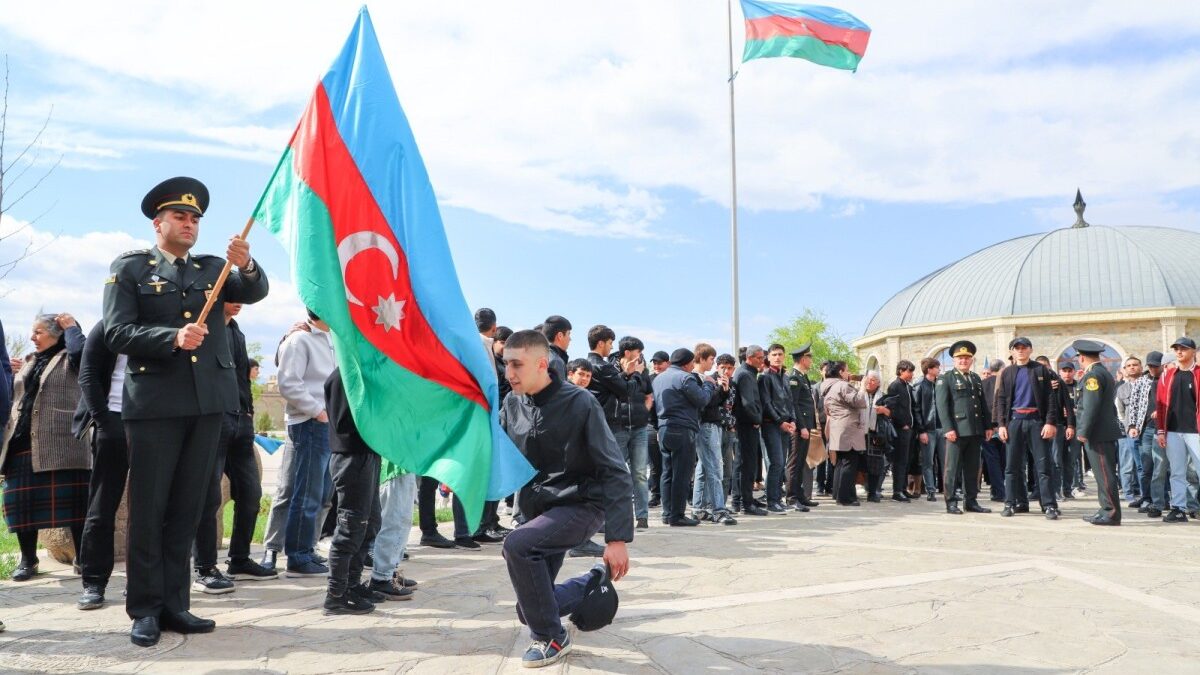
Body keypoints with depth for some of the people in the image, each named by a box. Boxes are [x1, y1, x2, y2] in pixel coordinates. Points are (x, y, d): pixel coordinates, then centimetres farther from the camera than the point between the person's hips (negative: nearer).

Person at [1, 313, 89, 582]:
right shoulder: (30, 362, 22)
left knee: (73, 502, -3)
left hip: (61, 446, -7)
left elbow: (80, 351, -22)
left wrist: (71, 326, -8)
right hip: (23, 444, 7)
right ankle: (27, 560, 20)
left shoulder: (68, 359, 1)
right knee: (23, 502, 8)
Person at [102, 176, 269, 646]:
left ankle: (174, 604, 17)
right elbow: (117, 333, -5)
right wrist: (173, 337, -20)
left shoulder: (213, 268, 14)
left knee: (187, 509, 9)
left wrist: (246, 265, -24)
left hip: (208, 402, 3)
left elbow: (254, 293, -4)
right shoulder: (129, 267, 5)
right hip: (154, 402, -3)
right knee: (149, 509, 2)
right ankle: (145, 610, 11)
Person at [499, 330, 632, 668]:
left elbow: (615, 472, -20)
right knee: (530, 610, 9)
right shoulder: (512, 405, -3)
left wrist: (617, 537, -26)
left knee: (517, 545, -32)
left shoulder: (580, 403, -19)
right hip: (538, 510, 7)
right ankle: (593, 583, 35)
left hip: (580, 505, -6)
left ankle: (551, 637, -12)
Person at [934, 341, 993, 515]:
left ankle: (972, 501, 15)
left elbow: (983, 404, 20)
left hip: (976, 430, 6)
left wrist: (988, 426, 12)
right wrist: (948, 428, -15)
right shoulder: (946, 378, 1)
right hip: (957, 430, -6)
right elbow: (942, 405, -6)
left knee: (973, 468, 9)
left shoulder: (976, 378, 19)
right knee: (953, 468, -3)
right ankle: (951, 502, 2)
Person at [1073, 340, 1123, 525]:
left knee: (1105, 475, -6)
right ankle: (1107, 511, 18)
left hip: (1098, 434, -10)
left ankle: (1111, 513, -3)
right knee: (1105, 475, 13)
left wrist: (1083, 431, -17)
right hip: (1104, 433, 10)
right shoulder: (1104, 372, 18)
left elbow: (1091, 406, -20)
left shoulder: (1092, 375, -14)